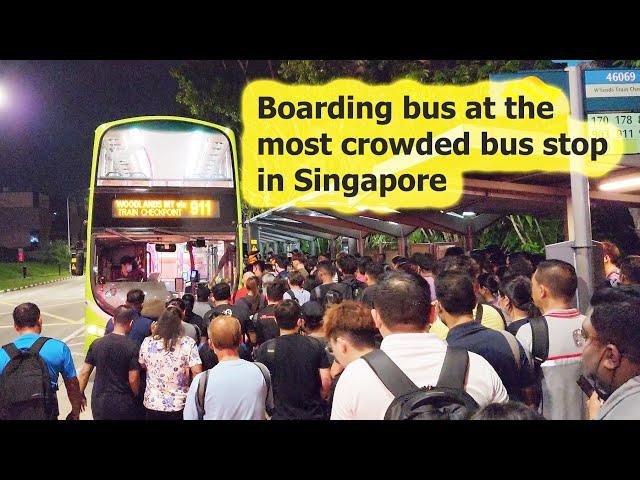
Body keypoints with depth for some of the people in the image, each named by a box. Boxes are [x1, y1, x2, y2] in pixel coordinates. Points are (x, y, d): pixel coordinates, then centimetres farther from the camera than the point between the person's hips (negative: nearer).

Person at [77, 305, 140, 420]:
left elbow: (84, 373, 2)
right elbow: (133, 380, -13)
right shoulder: (132, 347, -13)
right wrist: (136, 396, 5)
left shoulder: (97, 344, -1)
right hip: (123, 404, -4)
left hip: (99, 403, 4)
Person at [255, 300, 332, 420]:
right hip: (314, 413, 2)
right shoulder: (316, 344, -7)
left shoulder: (265, 349, -11)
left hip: (282, 414, -1)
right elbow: (326, 381, -8)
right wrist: (317, 401, 10)